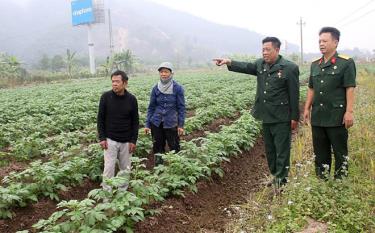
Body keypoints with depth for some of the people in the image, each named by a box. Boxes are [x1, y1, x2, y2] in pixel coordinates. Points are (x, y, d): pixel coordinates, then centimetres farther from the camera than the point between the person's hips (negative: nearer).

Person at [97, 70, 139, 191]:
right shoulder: (106, 97, -6)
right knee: (109, 168, -2)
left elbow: (135, 121, 3)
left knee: (125, 169, 8)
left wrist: (133, 140, -3)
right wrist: (102, 138, -7)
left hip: (126, 141, 2)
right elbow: (100, 118, 0)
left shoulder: (131, 99, -3)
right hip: (110, 140, -1)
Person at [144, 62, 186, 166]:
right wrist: (147, 124, 4)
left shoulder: (177, 88, -7)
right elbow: (151, 107, 7)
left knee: (174, 148, 2)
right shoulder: (156, 88, 1)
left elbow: (181, 107, -3)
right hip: (156, 123, 3)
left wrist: (181, 125, -7)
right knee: (158, 147, 10)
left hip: (171, 124, -3)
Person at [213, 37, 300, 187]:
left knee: (282, 150, 0)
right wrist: (229, 62, -20)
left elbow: (294, 95, -10)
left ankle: (281, 180, 9)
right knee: (269, 150, 17)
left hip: (281, 118, -7)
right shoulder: (261, 64, 9)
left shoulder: (289, 68, -11)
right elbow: (245, 67, -3)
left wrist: (294, 117, -9)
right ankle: (275, 176, 31)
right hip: (266, 117, 7)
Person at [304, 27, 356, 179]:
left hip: (337, 117, -6)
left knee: (340, 151, 5)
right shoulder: (315, 65, 12)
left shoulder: (346, 63, -6)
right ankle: (321, 179, 25)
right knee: (320, 151, 13)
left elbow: (350, 89, -9)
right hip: (318, 116, 6)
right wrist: (307, 108, 11)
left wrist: (349, 112, -14)